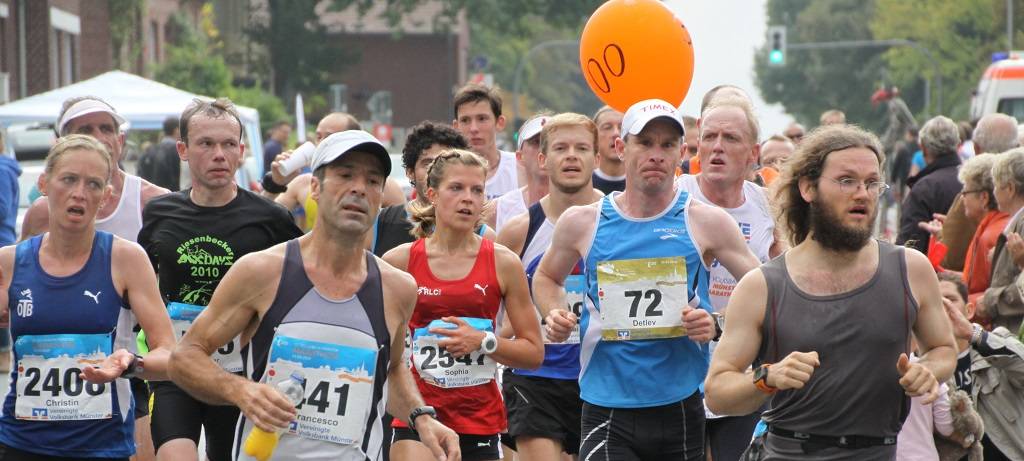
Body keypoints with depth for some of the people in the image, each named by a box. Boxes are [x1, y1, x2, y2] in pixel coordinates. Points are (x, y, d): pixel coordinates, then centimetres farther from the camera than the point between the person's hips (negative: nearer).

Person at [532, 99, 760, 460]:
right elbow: (546, 277, 23)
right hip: (607, 410, -1)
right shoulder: (582, 222, 3)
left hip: (681, 408, 1)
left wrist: (716, 326, -14)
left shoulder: (706, 222, -1)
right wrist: (554, 315, 2)